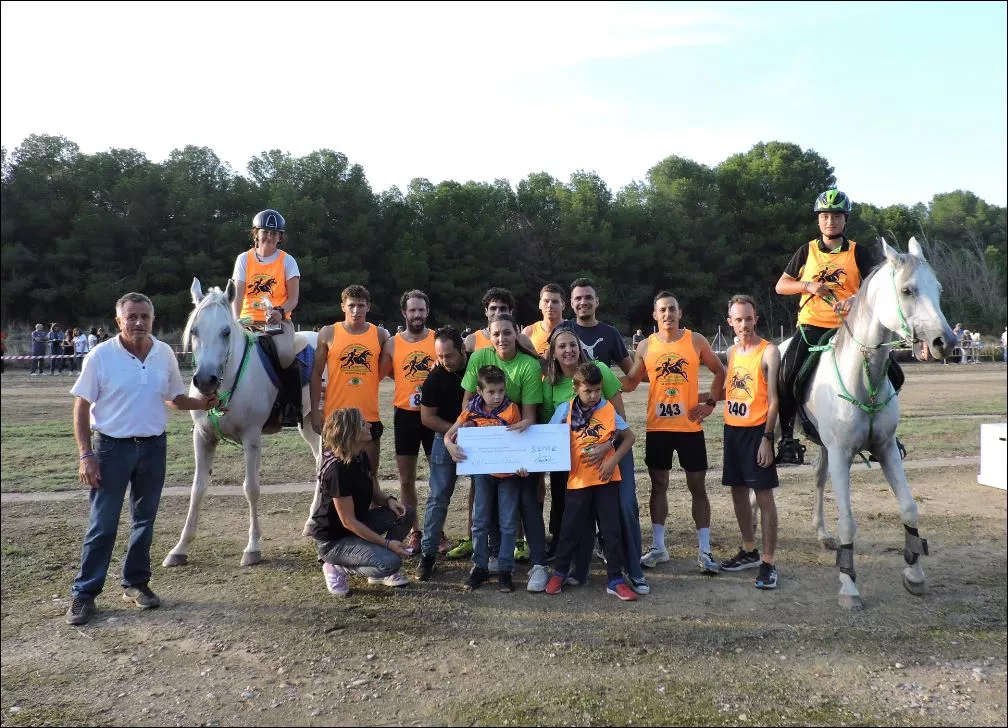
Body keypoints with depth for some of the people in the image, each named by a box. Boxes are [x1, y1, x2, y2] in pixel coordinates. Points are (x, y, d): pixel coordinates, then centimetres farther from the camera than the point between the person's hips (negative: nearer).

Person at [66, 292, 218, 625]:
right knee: (102, 525, 2)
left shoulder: (165, 354, 0)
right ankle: (84, 593, 15)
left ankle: (136, 583, 28)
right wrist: (86, 456, -11)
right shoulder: (101, 356, -9)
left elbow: (175, 398, 12)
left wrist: (202, 403, -9)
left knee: (144, 521, 13)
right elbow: (81, 407, -5)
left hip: (154, 447, 3)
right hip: (112, 448, -3)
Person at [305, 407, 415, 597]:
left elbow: (374, 493, 11)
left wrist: (389, 501, -13)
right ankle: (338, 567, -2)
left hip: (358, 524, 9)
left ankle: (382, 571, 7)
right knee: (391, 562, -24)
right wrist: (386, 543, -22)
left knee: (406, 514, -6)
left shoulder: (361, 456, -1)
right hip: (333, 539, -9)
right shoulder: (336, 469, -27)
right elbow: (348, 522, -25)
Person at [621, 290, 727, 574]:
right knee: (658, 485, 8)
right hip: (657, 427, 1)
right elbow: (631, 382, 6)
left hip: (690, 426, -1)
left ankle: (704, 550, 14)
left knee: (697, 487, 5)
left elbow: (719, 371, 8)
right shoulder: (646, 346, 2)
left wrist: (710, 402, -1)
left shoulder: (696, 341, -1)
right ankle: (658, 547, 19)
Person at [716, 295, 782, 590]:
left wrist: (767, 438, -17)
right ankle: (749, 551, 28)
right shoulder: (732, 352, 10)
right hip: (732, 430, 7)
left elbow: (773, 399, -13)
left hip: (757, 430, -7)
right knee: (738, 491, 14)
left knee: (764, 495, -3)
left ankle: (768, 563, 3)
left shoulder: (769, 352, -9)